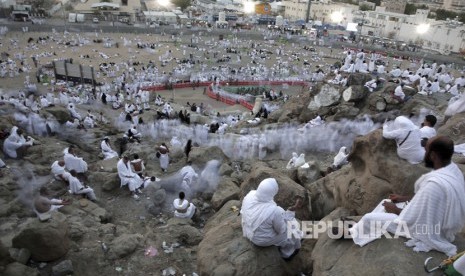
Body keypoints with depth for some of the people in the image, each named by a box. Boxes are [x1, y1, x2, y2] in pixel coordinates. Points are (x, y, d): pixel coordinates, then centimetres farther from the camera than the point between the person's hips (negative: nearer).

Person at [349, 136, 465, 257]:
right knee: (386, 203, 19)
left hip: (429, 228, -9)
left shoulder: (435, 184, -38)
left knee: (369, 219, -2)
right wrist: (405, 198, 9)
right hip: (439, 217, 9)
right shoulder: (452, 168, -7)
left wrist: (396, 210, -9)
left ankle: (357, 232, 29)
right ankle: (361, 229, 31)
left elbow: (413, 220, -27)